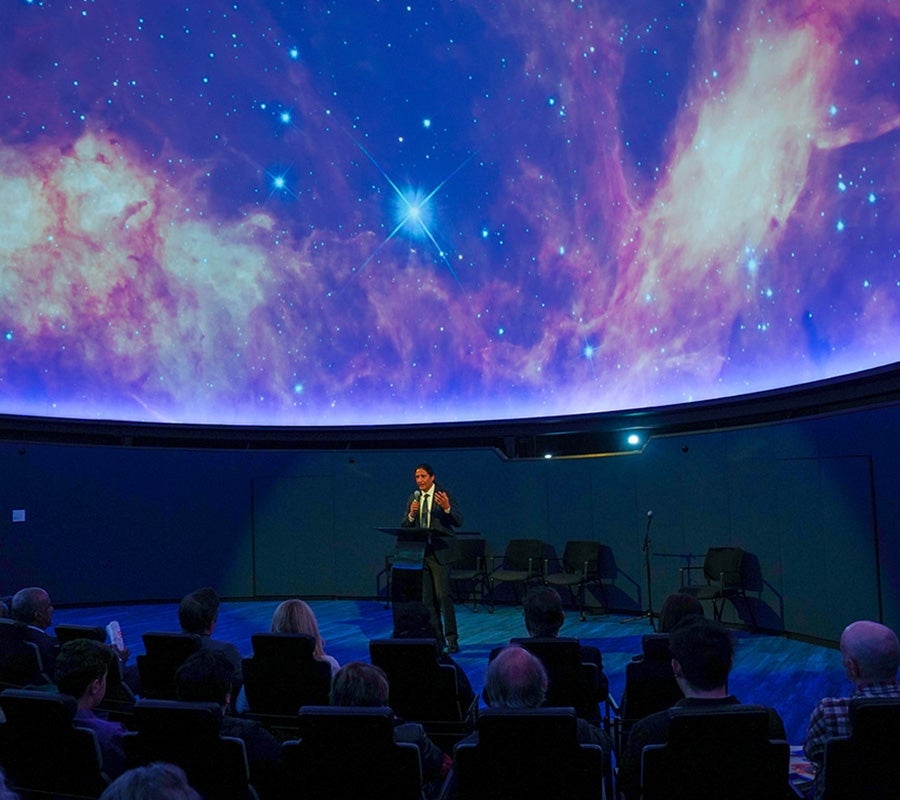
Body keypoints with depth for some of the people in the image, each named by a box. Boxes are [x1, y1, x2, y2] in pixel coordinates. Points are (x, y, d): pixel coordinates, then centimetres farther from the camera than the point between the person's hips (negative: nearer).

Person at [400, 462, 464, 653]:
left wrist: (447, 507, -29)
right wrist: (411, 514, -12)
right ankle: (436, 637, 17)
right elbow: (404, 527, 8)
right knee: (427, 599, 9)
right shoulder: (413, 498, 11)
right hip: (419, 552, 5)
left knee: (444, 596, -10)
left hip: (439, 552, -5)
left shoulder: (444, 495, -3)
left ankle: (452, 639, -3)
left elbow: (459, 521, -11)